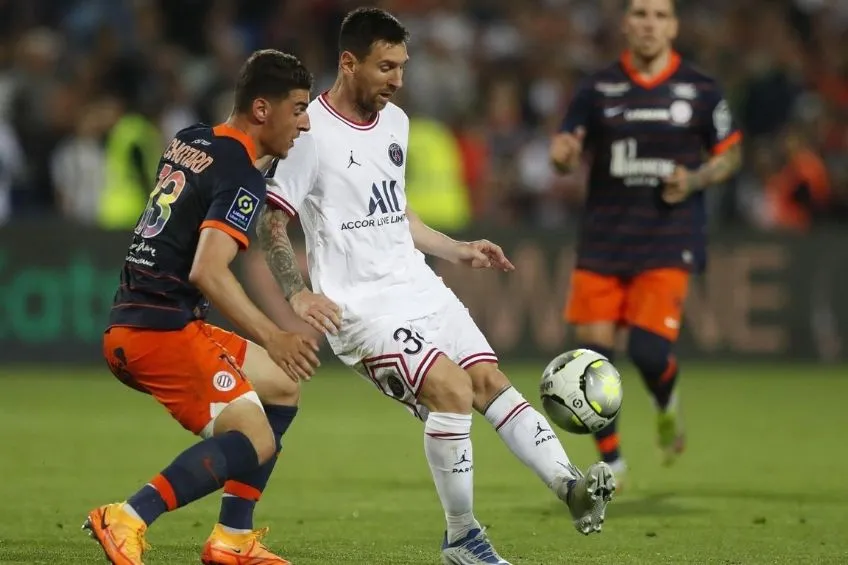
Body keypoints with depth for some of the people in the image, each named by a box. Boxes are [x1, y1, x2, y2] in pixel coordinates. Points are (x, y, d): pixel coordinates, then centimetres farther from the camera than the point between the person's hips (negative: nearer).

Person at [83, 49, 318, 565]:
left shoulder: (187, 142, 13)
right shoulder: (242, 178, -14)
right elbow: (207, 272, -26)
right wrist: (271, 338, -29)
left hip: (129, 328, 10)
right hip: (161, 331, -10)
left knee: (283, 387, 19)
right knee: (255, 442, -13)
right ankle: (128, 522, -23)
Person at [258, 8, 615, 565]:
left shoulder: (395, 122, 12)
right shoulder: (311, 133, -11)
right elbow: (270, 222, -9)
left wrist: (460, 250, 20)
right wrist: (298, 294, -21)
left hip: (419, 288, 8)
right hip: (361, 306, -8)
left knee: (490, 379, -6)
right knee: (452, 389, -20)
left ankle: (571, 487, -13)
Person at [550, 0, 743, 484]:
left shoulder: (701, 91, 1)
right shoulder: (599, 89, 3)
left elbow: (730, 154, 9)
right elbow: (570, 156, 6)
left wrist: (695, 181, -10)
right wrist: (563, 155, -18)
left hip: (669, 241, -2)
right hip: (604, 240, 2)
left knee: (649, 350, -16)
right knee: (593, 352, -2)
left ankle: (667, 407, 21)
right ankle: (611, 462, 16)